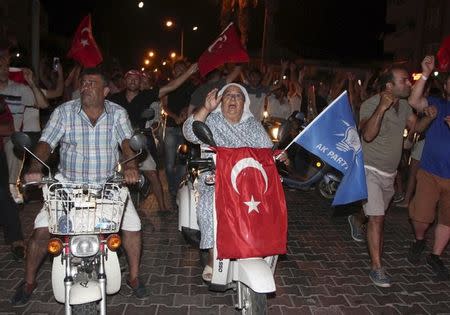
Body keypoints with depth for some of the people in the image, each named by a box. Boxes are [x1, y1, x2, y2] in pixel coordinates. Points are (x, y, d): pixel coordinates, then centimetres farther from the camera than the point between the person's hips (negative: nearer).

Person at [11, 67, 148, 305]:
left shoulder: (118, 113, -1)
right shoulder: (64, 112, -2)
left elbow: (127, 141, -15)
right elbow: (46, 142, -10)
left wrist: (130, 166, -35)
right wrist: (35, 168, -30)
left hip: (108, 185, 0)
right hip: (69, 182, 0)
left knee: (133, 225, -11)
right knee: (42, 229, -10)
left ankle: (134, 277, 13)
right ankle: (29, 281, 17)